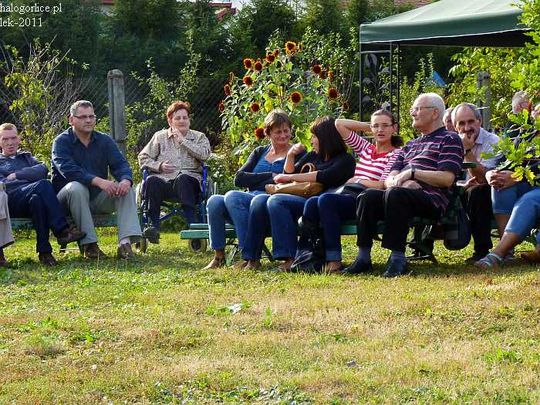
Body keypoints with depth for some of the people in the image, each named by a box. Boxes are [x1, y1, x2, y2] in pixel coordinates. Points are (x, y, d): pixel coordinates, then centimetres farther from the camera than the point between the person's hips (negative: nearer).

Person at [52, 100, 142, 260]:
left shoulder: (105, 141, 8)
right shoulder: (62, 142, -7)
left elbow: (120, 164, -4)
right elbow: (68, 169, -25)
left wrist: (125, 180, -30)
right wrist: (99, 181, -37)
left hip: (97, 199, 4)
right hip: (67, 198, -4)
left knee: (126, 188, -18)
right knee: (76, 187, -36)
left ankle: (125, 242, -33)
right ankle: (89, 245, -35)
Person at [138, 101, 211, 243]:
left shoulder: (199, 137, 18)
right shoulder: (160, 137, 21)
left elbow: (204, 154, -4)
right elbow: (143, 158, 15)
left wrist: (182, 140, -1)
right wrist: (159, 166, -3)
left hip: (189, 179, -1)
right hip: (164, 179, 1)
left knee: (183, 179, -38)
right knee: (151, 181, -34)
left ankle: (192, 224, -44)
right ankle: (154, 225, -37)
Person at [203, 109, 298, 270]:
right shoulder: (260, 152, 25)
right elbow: (239, 179, 10)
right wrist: (270, 176, 0)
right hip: (250, 199, 5)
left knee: (232, 196, -33)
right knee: (214, 201, -25)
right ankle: (218, 255, -19)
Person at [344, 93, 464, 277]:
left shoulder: (450, 139, 9)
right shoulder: (410, 145, 31)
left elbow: (447, 178, -7)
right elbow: (389, 179, 20)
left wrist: (412, 173, -8)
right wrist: (401, 181, -5)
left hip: (432, 199, -7)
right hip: (404, 195, 7)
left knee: (395, 194, -36)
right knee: (368, 196, -22)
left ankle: (398, 258, -37)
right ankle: (363, 257, -25)